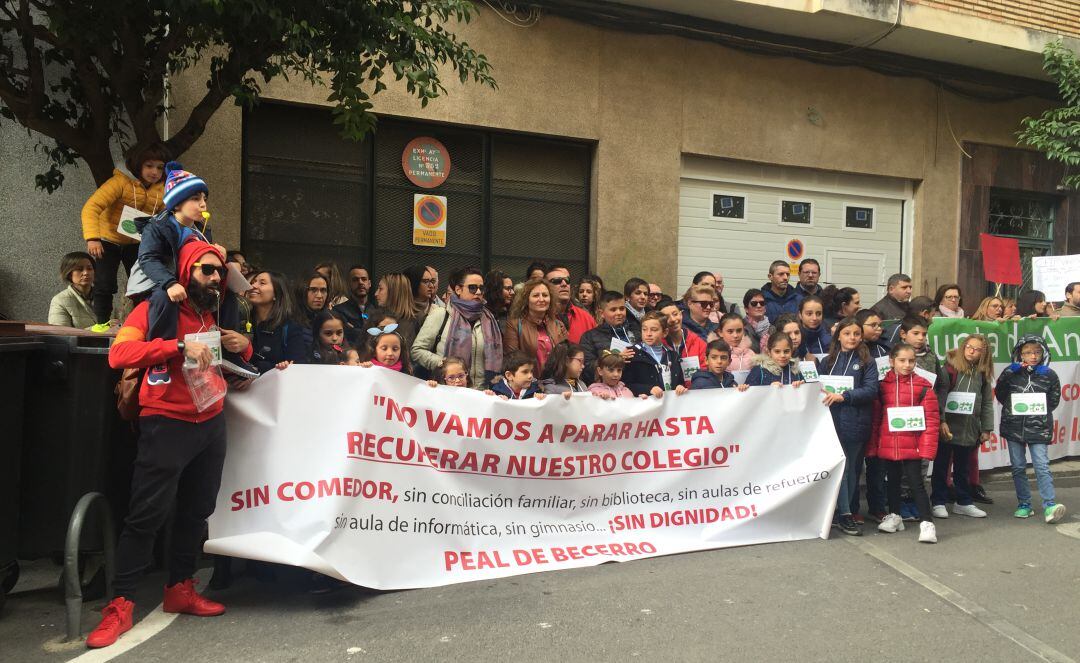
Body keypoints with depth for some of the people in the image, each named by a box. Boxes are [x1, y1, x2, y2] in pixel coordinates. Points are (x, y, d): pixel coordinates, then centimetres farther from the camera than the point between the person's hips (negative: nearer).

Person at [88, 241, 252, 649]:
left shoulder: (216, 315, 14)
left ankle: (180, 589, 26)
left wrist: (243, 347, 3)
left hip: (211, 424, 6)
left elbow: (234, 361, 27)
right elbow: (119, 353, -18)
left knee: (196, 511, 12)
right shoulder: (155, 309, -5)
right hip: (167, 425, -6)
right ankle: (120, 605, 5)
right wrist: (180, 346, -27)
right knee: (147, 515, -5)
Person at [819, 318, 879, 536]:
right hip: (832, 421, 1)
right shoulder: (828, 361, 13)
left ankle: (845, 512, 16)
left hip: (855, 422, -1)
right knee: (839, 466, -6)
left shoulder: (866, 362, 5)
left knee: (852, 467, 5)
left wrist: (843, 396, -17)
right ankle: (845, 514, -4)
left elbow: (871, 390, -7)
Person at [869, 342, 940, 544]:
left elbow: (931, 419, -7)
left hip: (912, 446, -4)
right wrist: (873, 445, 6)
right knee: (892, 481, 17)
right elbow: (876, 417, 7)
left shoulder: (922, 386, -5)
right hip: (888, 445, 4)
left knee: (916, 482, -3)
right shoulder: (883, 385, 3)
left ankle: (927, 523, 5)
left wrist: (927, 448, -11)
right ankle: (894, 516, 33)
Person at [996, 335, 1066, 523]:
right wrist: (1015, 409, 0)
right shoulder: (1012, 373, 2)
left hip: (1038, 428, -2)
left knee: (1041, 465, -10)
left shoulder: (1049, 375, 1)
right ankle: (1024, 504, 17)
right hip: (1014, 427, 2)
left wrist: (1038, 412, -1)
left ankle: (1049, 505, -10)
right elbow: (1000, 395, 7)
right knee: (1018, 466, 7)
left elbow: (1054, 401, 7)